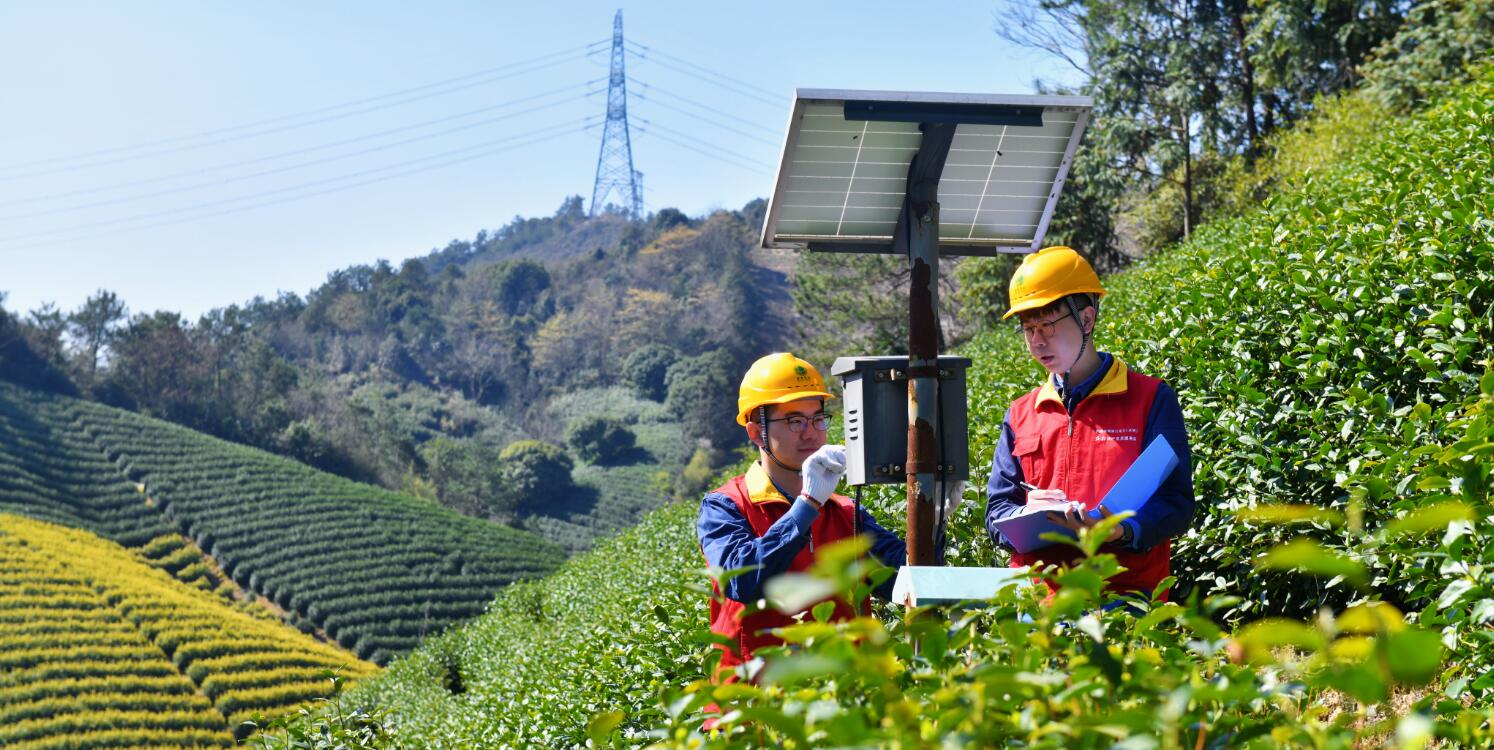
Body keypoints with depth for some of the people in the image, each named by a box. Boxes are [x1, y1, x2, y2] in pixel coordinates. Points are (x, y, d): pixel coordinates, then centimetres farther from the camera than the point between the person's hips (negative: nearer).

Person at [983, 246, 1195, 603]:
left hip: (1124, 590, -4)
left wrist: (1124, 531, -19)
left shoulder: (1151, 399, 7)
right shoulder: (1021, 414, 19)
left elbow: (1176, 503, 1)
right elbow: (996, 513, 17)